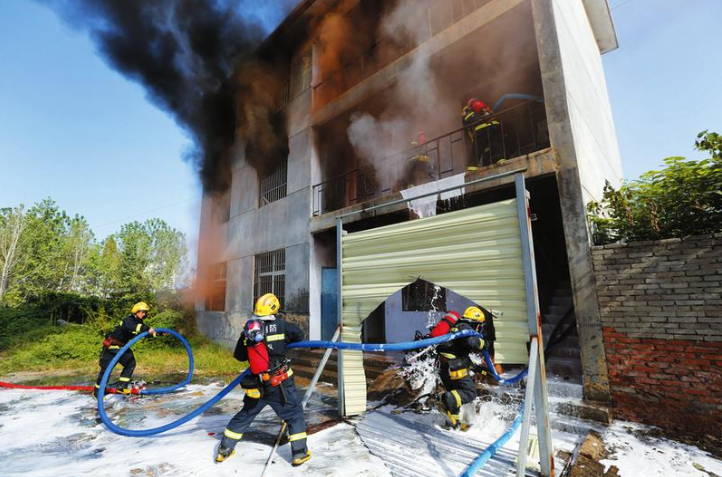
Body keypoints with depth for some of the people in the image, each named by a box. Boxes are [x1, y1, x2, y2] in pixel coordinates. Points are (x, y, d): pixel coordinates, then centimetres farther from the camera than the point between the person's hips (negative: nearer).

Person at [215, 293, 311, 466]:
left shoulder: (247, 330, -1)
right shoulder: (280, 325, -13)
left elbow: (239, 356, 8)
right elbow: (299, 335, 2)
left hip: (256, 385, 4)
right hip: (280, 383, -4)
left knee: (244, 415, 25)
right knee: (295, 414, 13)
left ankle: (224, 449, 36)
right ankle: (299, 453, 16)